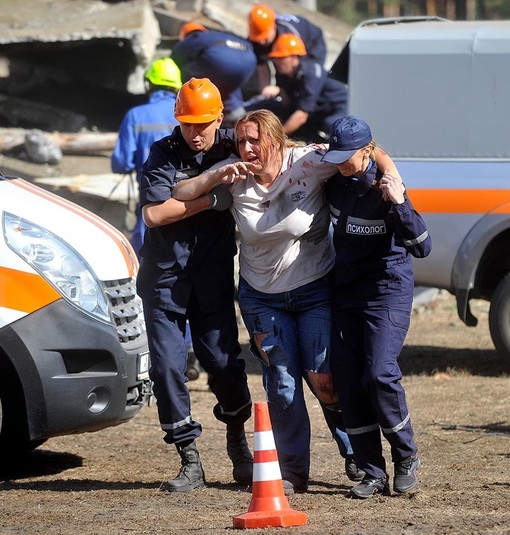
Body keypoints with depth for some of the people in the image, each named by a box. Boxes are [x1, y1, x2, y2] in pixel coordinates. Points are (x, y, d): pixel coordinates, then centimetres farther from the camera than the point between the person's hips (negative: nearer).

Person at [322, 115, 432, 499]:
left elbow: (422, 247, -22)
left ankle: (407, 458, 3)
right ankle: (373, 475, 4)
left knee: (380, 374, -19)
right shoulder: (335, 182, 0)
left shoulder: (384, 188, -17)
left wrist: (399, 205, -35)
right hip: (345, 290, 6)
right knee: (347, 381, -1)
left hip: (387, 290, -6)